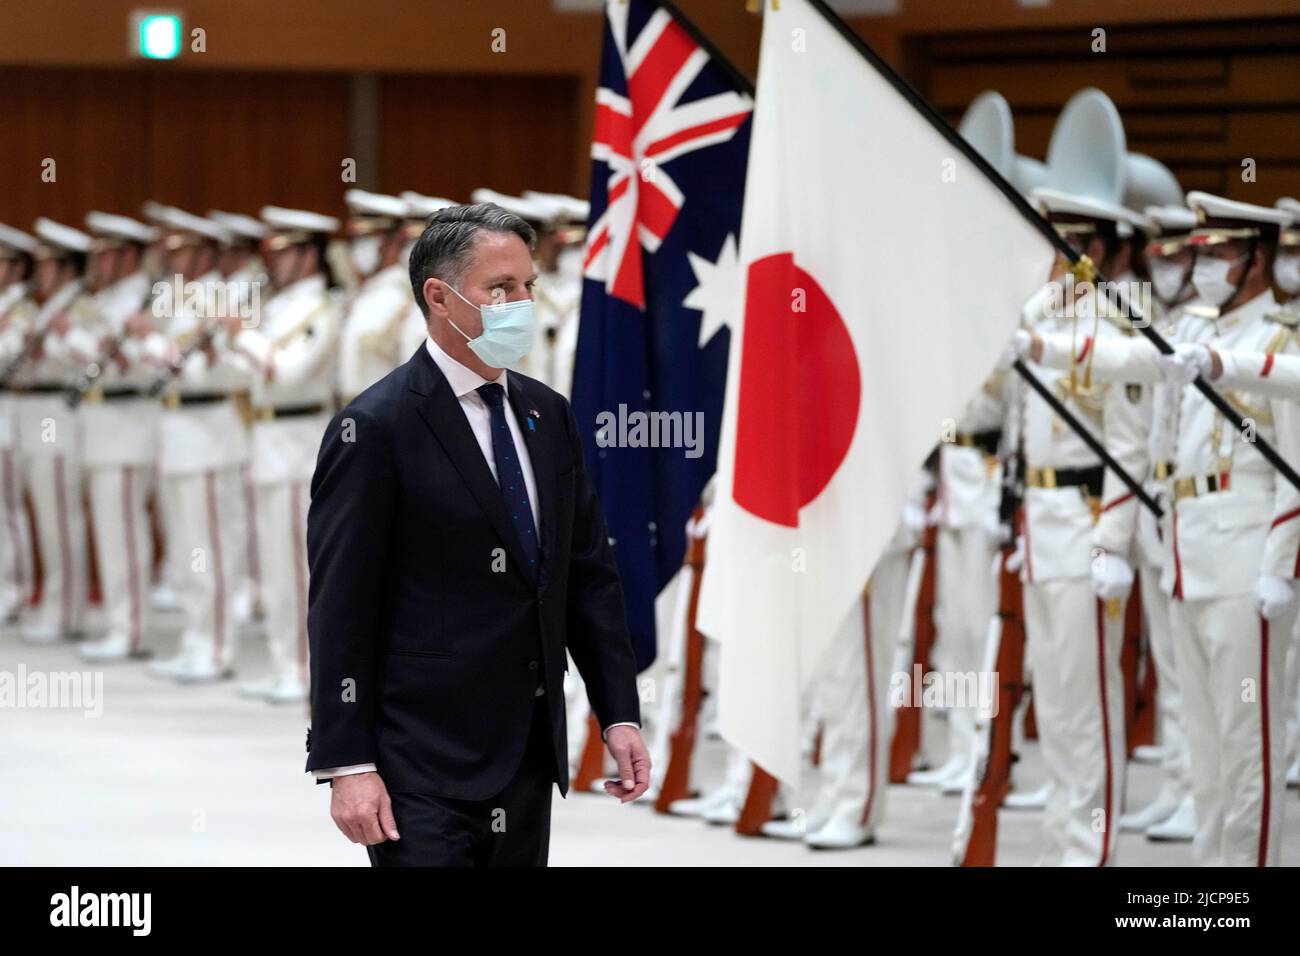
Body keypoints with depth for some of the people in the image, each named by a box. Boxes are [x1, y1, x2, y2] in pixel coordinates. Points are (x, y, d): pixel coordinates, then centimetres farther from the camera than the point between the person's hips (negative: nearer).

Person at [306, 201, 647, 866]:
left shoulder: (549, 416, 11)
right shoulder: (375, 428, -10)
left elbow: (590, 575, 15)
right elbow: (339, 610, -12)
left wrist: (620, 714, 7)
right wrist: (347, 766, -16)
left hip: (527, 762, 7)